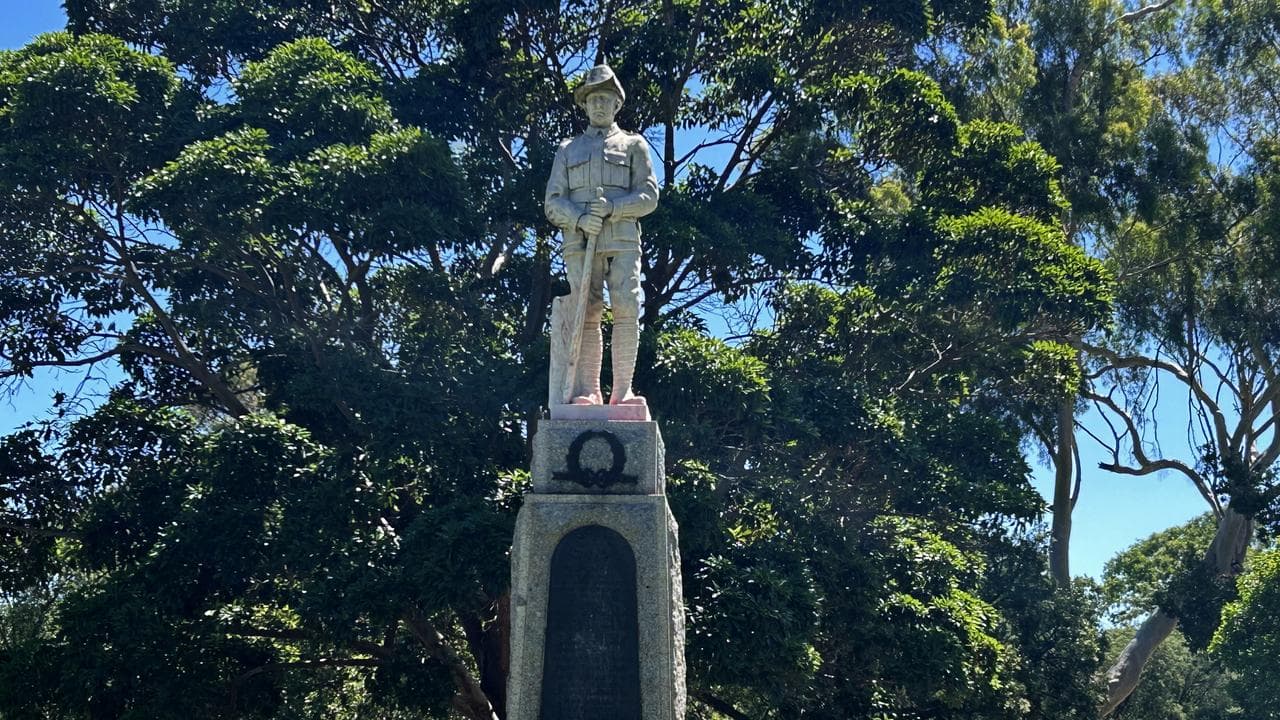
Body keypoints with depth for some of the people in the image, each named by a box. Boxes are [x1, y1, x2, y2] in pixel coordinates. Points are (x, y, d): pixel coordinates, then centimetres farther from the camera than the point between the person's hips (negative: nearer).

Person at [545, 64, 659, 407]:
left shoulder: (633, 145, 19)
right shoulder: (568, 150, 23)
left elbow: (649, 195, 7)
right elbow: (553, 202, 12)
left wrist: (612, 207, -10)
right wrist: (579, 219, -9)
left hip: (622, 241, -1)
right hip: (580, 242, 1)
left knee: (627, 310, -13)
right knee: (586, 314, -7)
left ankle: (623, 390, -13)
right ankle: (587, 391, -9)